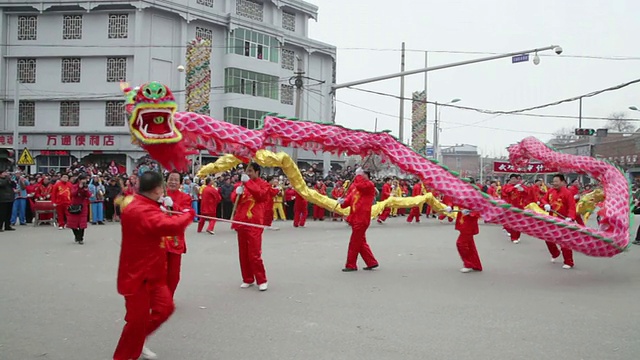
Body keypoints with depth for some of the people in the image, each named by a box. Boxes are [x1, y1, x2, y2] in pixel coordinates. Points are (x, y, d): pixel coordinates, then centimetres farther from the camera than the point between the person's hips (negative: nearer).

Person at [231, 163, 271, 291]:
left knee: (254, 253, -8)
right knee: (243, 253, 9)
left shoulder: (263, 184, 1)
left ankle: (261, 280, 3)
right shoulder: (243, 183, 15)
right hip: (241, 221, 6)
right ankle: (247, 279, 19)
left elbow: (260, 194, -18)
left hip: (254, 223, -6)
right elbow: (233, 198, 10)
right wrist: (237, 192, -11)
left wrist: (248, 182, -19)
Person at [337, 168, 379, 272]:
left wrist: (358, 175, -14)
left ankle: (351, 265, 5)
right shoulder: (355, 188, 17)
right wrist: (343, 202, -9)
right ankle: (372, 262, 22)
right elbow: (350, 200, 12)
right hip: (356, 219, 9)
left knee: (354, 243, -4)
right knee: (361, 242, 14)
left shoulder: (369, 185, -7)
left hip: (361, 219, -9)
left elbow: (359, 185, -28)